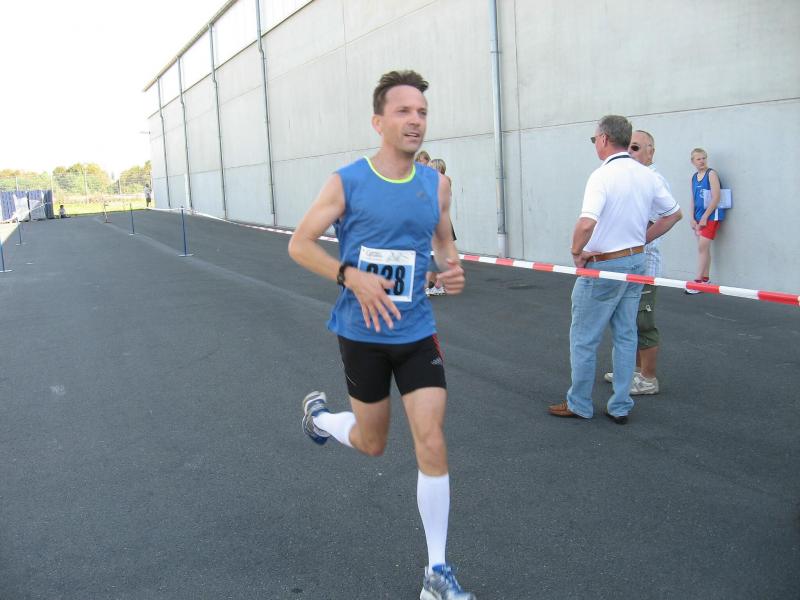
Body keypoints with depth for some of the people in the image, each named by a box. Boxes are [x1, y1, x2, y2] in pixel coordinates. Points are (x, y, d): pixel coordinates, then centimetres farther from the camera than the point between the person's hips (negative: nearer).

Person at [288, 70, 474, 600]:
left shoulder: (437, 184, 1)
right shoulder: (347, 182, -9)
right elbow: (299, 243, -4)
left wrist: (453, 268, -7)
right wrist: (351, 275, -20)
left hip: (417, 332, 2)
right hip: (363, 333, -2)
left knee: (432, 442, -6)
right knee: (372, 443, 13)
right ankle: (318, 412, 48)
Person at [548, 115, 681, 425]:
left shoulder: (602, 175, -19)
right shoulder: (646, 175, 4)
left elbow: (586, 223, -33)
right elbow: (674, 213, 15)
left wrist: (577, 252, -16)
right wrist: (641, 239, 15)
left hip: (603, 267, -7)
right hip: (636, 262, 7)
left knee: (583, 338, 6)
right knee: (625, 335, 13)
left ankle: (579, 404, 17)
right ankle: (620, 406, 20)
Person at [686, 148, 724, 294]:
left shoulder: (711, 174, -9)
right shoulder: (694, 177, 10)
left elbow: (715, 198, -15)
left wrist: (704, 217, -15)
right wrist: (693, 219, 4)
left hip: (711, 215, -7)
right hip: (699, 217, 7)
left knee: (702, 247, -10)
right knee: (704, 248, 12)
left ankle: (698, 281, -8)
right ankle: (705, 280, 20)